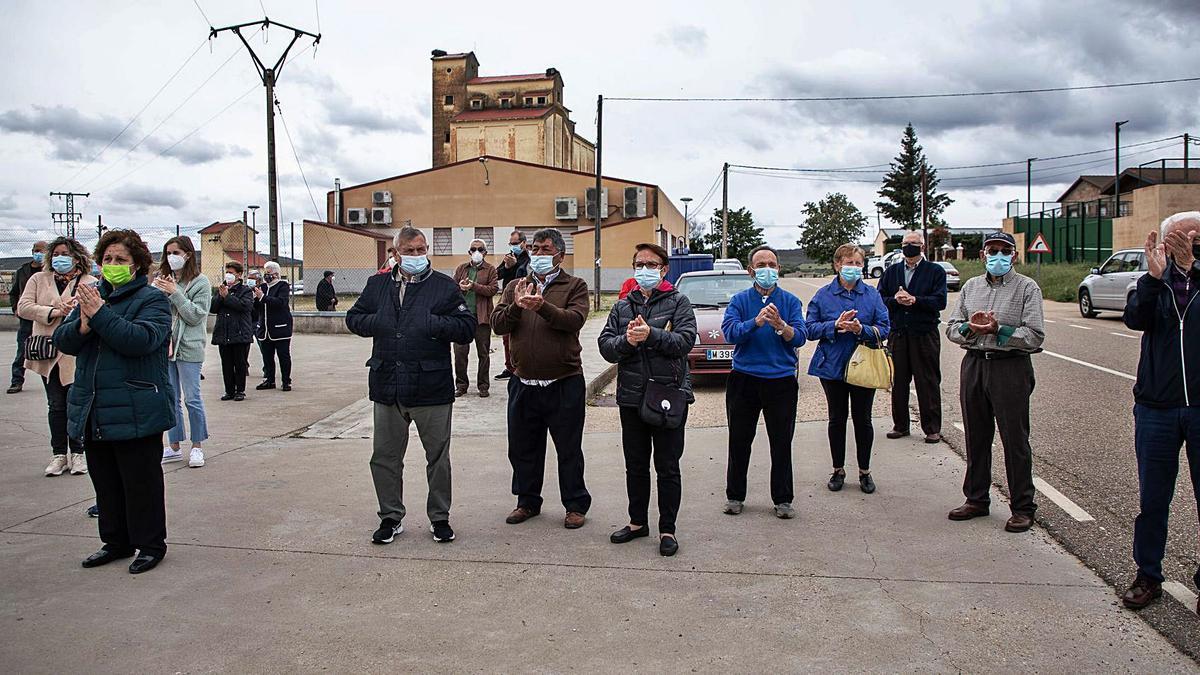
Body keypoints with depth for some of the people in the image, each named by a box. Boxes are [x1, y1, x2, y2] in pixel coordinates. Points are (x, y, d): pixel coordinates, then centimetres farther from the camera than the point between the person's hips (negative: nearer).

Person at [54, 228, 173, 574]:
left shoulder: (151, 299, -7)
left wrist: (100, 314, -23)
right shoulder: (92, 296, 12)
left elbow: (141, 339, -23)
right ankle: (116, 541, 29)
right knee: (105, 481, 16)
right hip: (93, 412, 7)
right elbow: (62, 340, 5)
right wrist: (82, 325, -16)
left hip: (136, 413, -7)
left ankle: (151, 544, 15)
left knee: (141, 481, 2)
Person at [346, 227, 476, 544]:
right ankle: (391, 518, 28)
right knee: (385, 456, 11)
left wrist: (435, 324, -18)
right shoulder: (378, 285, 10)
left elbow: (467, 328, -4)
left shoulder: (445, 286, -1)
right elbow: (353, 318, 14)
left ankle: (439, 518, 24)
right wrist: (376, 323, -6)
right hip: (387, 387, 3)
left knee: (438, 456, 8)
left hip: (431, 387, -3)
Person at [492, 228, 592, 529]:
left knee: (569, 449, 6)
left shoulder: (575, 286, 1)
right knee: (523, 448, 14)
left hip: (564, 383, -4)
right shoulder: (515, 287, 11)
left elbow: (575, 319, -18)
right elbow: (498, 325, -1)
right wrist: (516, 306, -20)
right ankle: (528, 501, 31)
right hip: (523, 384, 4)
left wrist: (543, 306, -32)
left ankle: (576, 505, 20)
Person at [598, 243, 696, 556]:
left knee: (668, 467, 4)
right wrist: (627, 340, -18)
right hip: (631, 397, 4)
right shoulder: (622, 306, 11)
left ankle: (667, 530, 15)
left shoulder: (678, 302, 1)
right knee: (635, 465, 15)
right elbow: (605, 347, 1)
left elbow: (686, 340, -14)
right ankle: (638, 522, 30)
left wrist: (651, 334, -24)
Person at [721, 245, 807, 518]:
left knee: (782, 443, 6)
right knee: (739, 441, 9)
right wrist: (756, 322, -28)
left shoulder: (790, 301, 3)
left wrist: (780, 325, -27)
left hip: (781, 380, 0)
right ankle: (735, 496, 23)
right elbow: (729, 332, -13)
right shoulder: (740, 300, 2)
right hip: (744, 380, 0)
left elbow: (800, 337, -8)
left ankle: (783, 499, 20)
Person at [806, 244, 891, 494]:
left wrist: (862, 329, -21)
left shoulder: (872, 294, 1)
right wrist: (835, 325, -20)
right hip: (833, 366, 0)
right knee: (837, 419, 9)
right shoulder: (824, 294, -1)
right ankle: (838, 470, 22)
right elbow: (810, 328, -4)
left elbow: (883, 328, -3)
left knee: (862, 419, 7)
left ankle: (864, 471, 21)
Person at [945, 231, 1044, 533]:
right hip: (974, 364, 5)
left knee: (1015, 439, 0)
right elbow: (951, 328, 9)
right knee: (976, 437, 12)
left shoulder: (1027, 287, -2)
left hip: (1011, 367, -5)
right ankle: (976, 499, 25)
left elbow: (1035, 336, -10)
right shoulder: (970, 286, 13)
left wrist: (996, 330, -18)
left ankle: (1023, 508, 12)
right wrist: (971, 327, -11)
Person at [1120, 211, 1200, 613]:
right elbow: (1135, 318, -13)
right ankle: (1148, 576, 22)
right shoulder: (1156, 281, 5)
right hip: (1157, 409, 1)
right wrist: (1154, 276, -25)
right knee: (1152, 499, 9)